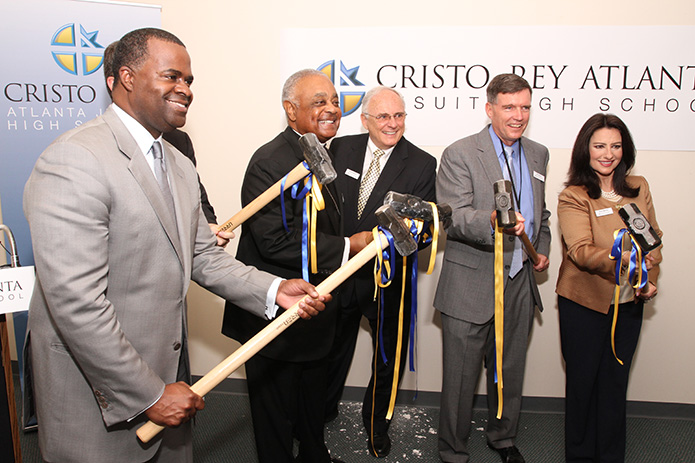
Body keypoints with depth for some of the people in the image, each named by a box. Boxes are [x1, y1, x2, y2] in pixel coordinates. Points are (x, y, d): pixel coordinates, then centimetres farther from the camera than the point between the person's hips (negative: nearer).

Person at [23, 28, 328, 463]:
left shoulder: (180, 165, 9)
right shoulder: (74, 161, -20)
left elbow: (202, 256, 11)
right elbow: (76, 302, -25)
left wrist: (274, 289, -5)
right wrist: (149, 395, -19)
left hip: (167, 375, 8)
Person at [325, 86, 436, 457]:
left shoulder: (422, 165, -11)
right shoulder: (341, 148, -3)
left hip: (388, 278, -1)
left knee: (389, 356, 17)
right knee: (332, 348, 23)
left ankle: (376, 421, 45)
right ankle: (324, 409, 50)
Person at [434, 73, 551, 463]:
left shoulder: (538, 154, 11)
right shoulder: (459, 155, -10)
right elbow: (453, 217, -20)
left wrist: (542, 248, 11)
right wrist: (492, 223, -38)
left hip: (520, 284, 6)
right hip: (472, 286, -6)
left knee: (511, 370, 20)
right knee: (461, 376, 6)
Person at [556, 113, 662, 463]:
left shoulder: (639, 188, 6)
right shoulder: (572, 197, -10)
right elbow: (580, 251, -21)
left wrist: (651, 279, -2)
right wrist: (621, 257, -39)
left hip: (629, 302, 4)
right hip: (584, 302, -4)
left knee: (615, 381, 14)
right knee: (583, 380, 8)